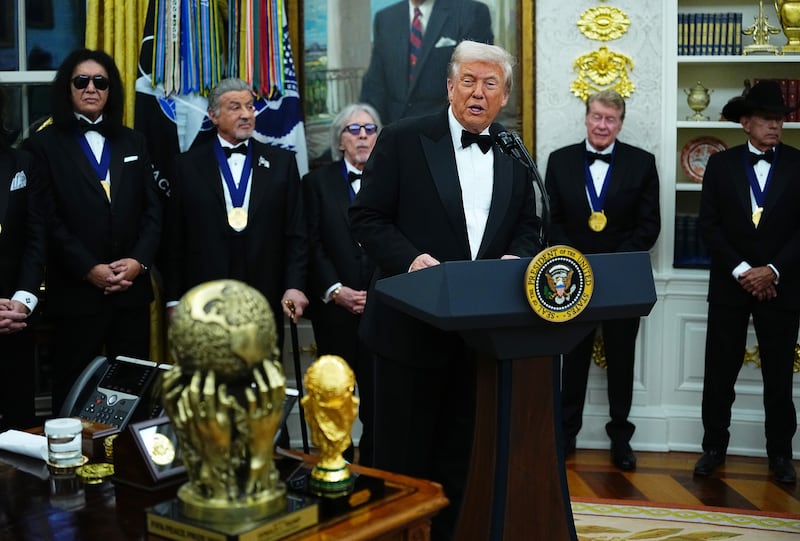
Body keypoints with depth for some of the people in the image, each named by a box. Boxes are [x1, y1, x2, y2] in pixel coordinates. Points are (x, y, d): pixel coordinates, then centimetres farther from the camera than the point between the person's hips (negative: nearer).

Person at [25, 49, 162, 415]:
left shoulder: (132, 142, 14)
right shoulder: (46, 144, 1)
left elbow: (153, 209, 9)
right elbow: (48, 219, -7)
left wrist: (139, 261, -7)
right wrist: (89, 269, -14)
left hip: (132, 288, 4)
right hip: (75, 291, -3)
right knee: (73, 388, 4)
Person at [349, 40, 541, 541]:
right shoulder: (403, 140, -4)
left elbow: (529, 227, 15)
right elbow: (367, 217, -6)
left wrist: (516, 258, -7)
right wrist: (411, 258, -22)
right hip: (414, 322, -4)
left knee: (459, 454, 13)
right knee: (404, 453, 6)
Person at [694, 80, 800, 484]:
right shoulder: (721, 164, 3)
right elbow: (709, 225, -2)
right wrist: (741, 271, -11)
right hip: (729, 285, 1)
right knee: (719, 372, 6)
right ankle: (714, 447, 19)